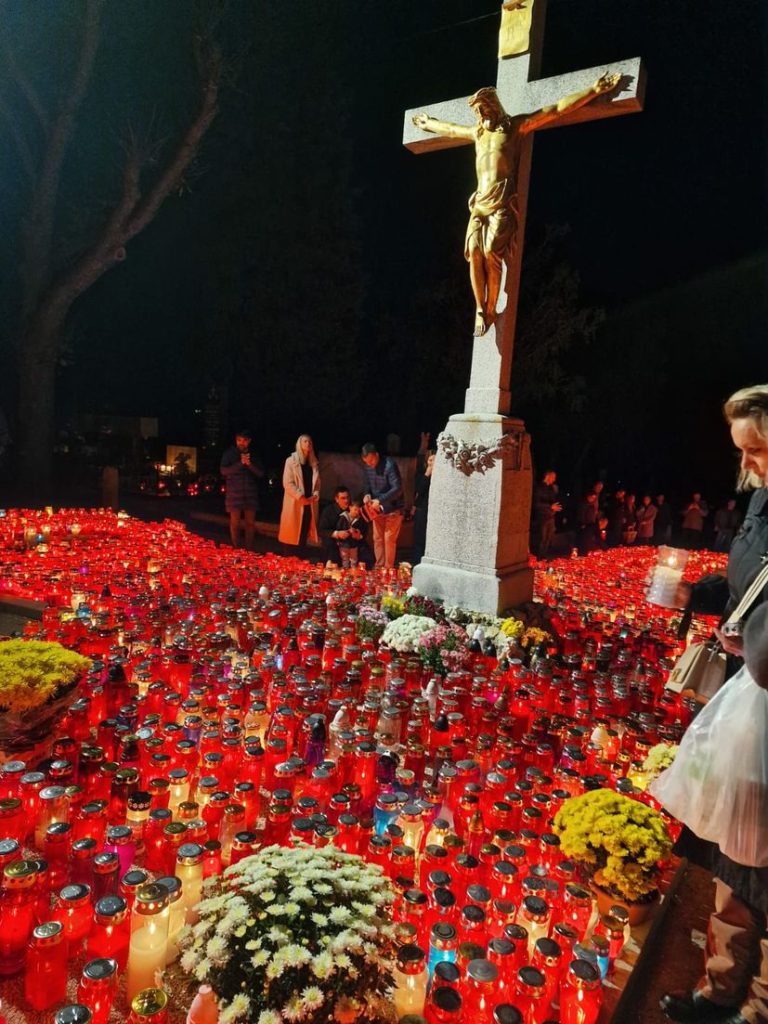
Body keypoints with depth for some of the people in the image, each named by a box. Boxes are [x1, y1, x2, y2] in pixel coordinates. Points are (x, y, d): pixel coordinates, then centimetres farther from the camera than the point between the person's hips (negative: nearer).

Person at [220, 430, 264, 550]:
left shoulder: (253, 455, 9)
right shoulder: (229, 453, 3)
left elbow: (260, 473, 3)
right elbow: (224, 470, -9)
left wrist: (249, 464, -14)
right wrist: (240, 463, -18)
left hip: (251, 494, 3)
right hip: (234, 494, -2)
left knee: (250, 523, 5)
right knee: (235, 523, -1)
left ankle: (249, 550, 13)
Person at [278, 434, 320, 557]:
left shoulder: (314, 463, 14)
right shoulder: (291, 460, -2)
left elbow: (317, 483, 15)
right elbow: (287, 483, -9)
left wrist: (315, 495, -4)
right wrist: (300, 496, -15)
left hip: (309, 504, 5)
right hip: (295, 503, -5)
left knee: (304, 534, 7)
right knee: (292, 534, -3)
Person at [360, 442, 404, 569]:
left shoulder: (389, 465, -21)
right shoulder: (367, 467, -1)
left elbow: (397, 489, -24)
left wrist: (380, 500, -29)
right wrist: (366, 495, -9)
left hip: (392, 509, -6)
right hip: (377, 509, 6)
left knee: (389, 539, -4)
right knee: (377, 538, 9)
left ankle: (388, 568, 6)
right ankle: (379, 567, 19)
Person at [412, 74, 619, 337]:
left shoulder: (516, 125, 10)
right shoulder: (478, 133, 26)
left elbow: (558, 109, 6)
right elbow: (450, 129, 45)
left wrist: (594, 90, 1)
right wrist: (427, 123, 58)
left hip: (503, 203, -5)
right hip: (479, 203, 5)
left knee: (491, 252, -21)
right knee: (474, 251, -15)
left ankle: (490, 311, -15)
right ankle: (480, 311, -15)